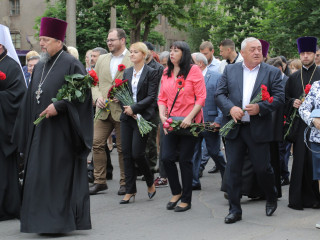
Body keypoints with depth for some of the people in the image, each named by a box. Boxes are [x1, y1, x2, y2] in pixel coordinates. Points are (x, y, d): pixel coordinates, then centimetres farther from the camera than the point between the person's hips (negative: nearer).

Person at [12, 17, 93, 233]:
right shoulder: (40, 67, 16)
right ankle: (43, 220, 16)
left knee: (59, 174, -5)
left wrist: (58, 106, -21)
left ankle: (60, 220, 3)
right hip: (40, 130, 8)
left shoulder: (70, 64, -7)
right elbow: (30, 100, 19)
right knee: (39, 175, 8)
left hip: (61, 131, -8)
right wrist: (27, 131, 14)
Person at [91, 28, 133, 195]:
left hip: (122, 111, -4)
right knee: (97, 144, -1)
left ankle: (125, 183, 15)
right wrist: (97, 97, -3)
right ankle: (99, 181, 8)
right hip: (103, 111, 4)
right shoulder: (102, 59, 15)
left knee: (123, 148, 3)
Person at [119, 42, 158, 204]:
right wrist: (127, 107, -5)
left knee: (137, 153, -8)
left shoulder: (151, 73, -3)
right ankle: (130, 191, 10)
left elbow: (151, 97, -9)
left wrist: (134, 108, -15)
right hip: (127, 117, 6)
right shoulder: (127, 72, 14)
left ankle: (150, 183, 16)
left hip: (142, 117, -5)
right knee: (127, 154, 3)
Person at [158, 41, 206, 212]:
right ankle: (176, 192, 19)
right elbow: (162, 98, 13)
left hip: (189, 123, -5)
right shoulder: (167, 73, 11)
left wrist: (189, 117, -17)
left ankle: (186, 200, 12)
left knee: (185, 160, 0)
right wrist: (162, 115, -4)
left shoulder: (194, 70, -5)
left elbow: (201, 98, -9)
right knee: (166, 157, -4)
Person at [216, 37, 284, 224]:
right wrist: (230, 108, -14)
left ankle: (272, 198, 32)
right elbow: (220, 94, 4)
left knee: (263, 168, 3)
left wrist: (260, 107, -19)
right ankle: (235, 210, 11)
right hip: (234, 128, 2)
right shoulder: (230, 70, 9)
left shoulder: (272, 72, 3)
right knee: (233, 169, 2)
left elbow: (280, 97, -4)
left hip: (258, 129, -2)